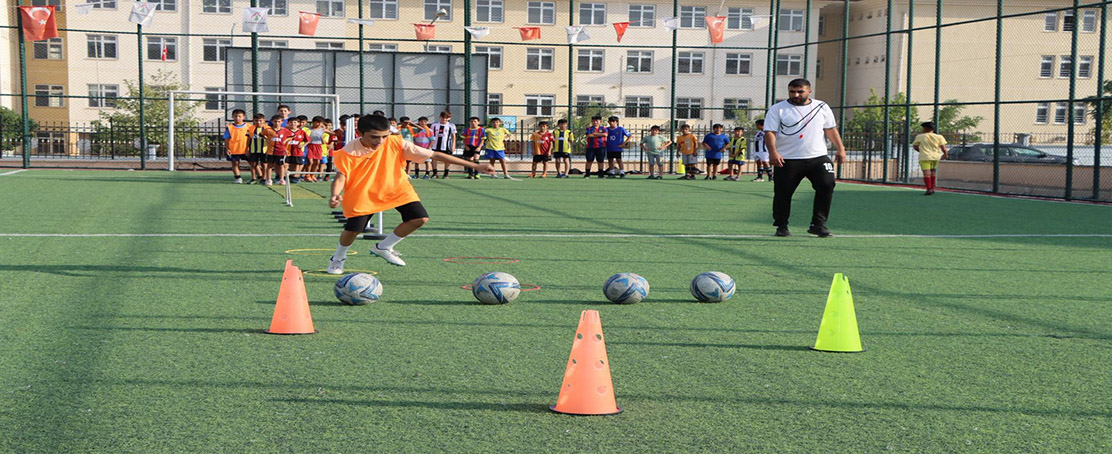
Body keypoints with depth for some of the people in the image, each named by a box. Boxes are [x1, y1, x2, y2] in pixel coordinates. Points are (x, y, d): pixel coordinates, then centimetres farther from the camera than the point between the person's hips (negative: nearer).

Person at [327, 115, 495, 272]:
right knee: (353, 229, -13)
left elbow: (433, 155, -15)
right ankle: (338, 257, 23)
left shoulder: (395, 144, -17)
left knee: (420, 218, -13)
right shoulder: (348, 152, -20)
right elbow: (341, 177, -21)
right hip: (363, 195, -2)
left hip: (396, 189, 2)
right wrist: (335, 195, -47)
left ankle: (383, 247, 10)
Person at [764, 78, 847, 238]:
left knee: (827, 185, -14)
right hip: (788, 160, -2)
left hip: (818, 158, 2)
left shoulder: (822, 107, 12)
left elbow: (831, 129, 16)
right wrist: (773, 152, -19)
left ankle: (818, 224, -6)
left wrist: (840, 148, 7)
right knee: (783, 193, -1)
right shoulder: (777, 109, 2)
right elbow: (770, 132, -5)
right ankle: (781, 226, 16)